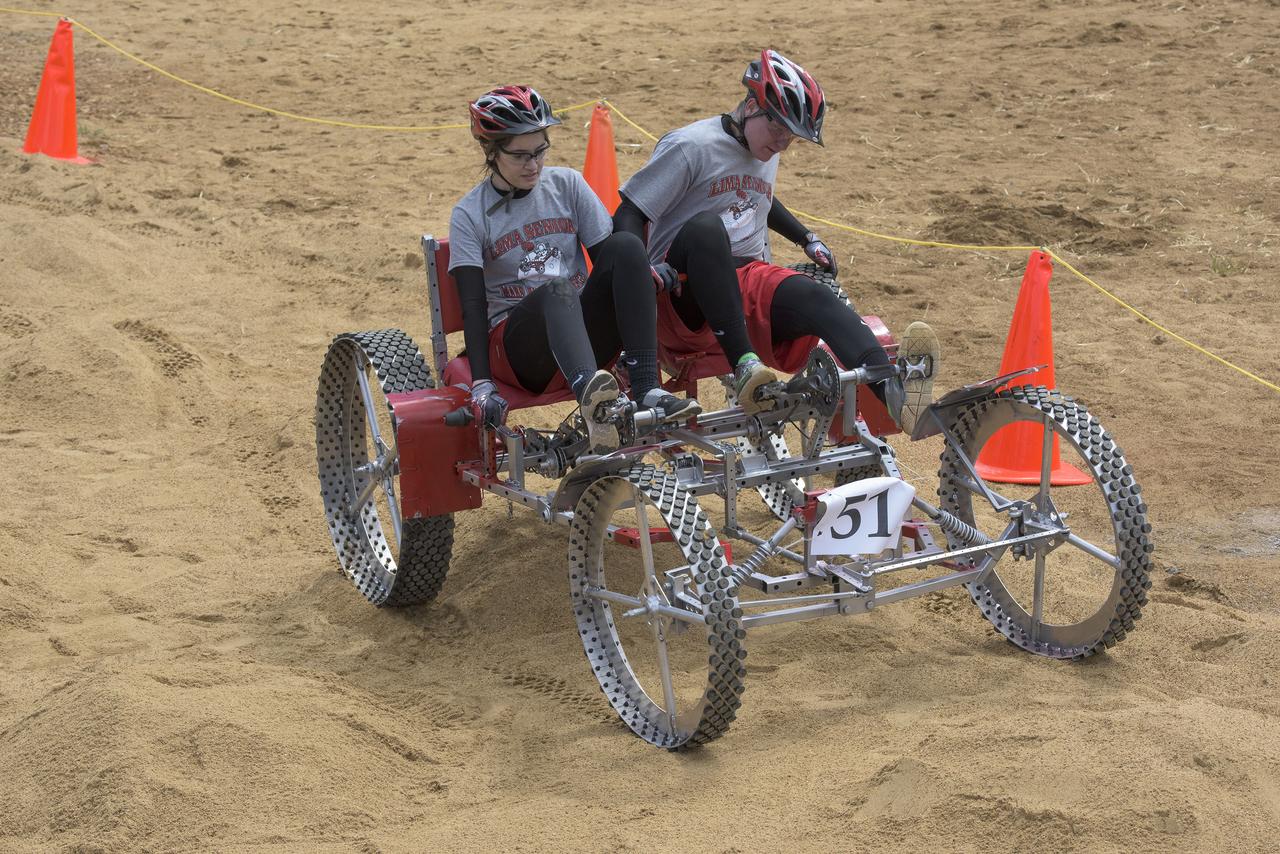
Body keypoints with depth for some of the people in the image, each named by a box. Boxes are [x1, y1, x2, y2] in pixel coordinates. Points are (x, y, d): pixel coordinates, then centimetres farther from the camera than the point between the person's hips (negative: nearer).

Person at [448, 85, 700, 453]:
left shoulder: (567, 185, 8)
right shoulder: (470, 215, 0)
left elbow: (608, 258, 8)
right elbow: (473, 305, -8)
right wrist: (482, 385, -19)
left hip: (582, 330, 3)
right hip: (517, 347, -3)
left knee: (626, 245, -24)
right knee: (556, 290, -38)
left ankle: (647, 390, -35)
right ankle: (591, 397, -69)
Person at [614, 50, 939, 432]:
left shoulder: (766, 154, 17)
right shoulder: (690, 146, -7)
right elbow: (628, 217, -10)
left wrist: (808, 240, 34)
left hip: (749, 281, 6)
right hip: (685, 297, -6)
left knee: (813, 297, -28)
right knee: (706, 225, -39)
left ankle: (895, 390, -56)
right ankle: (744, 365, -47)